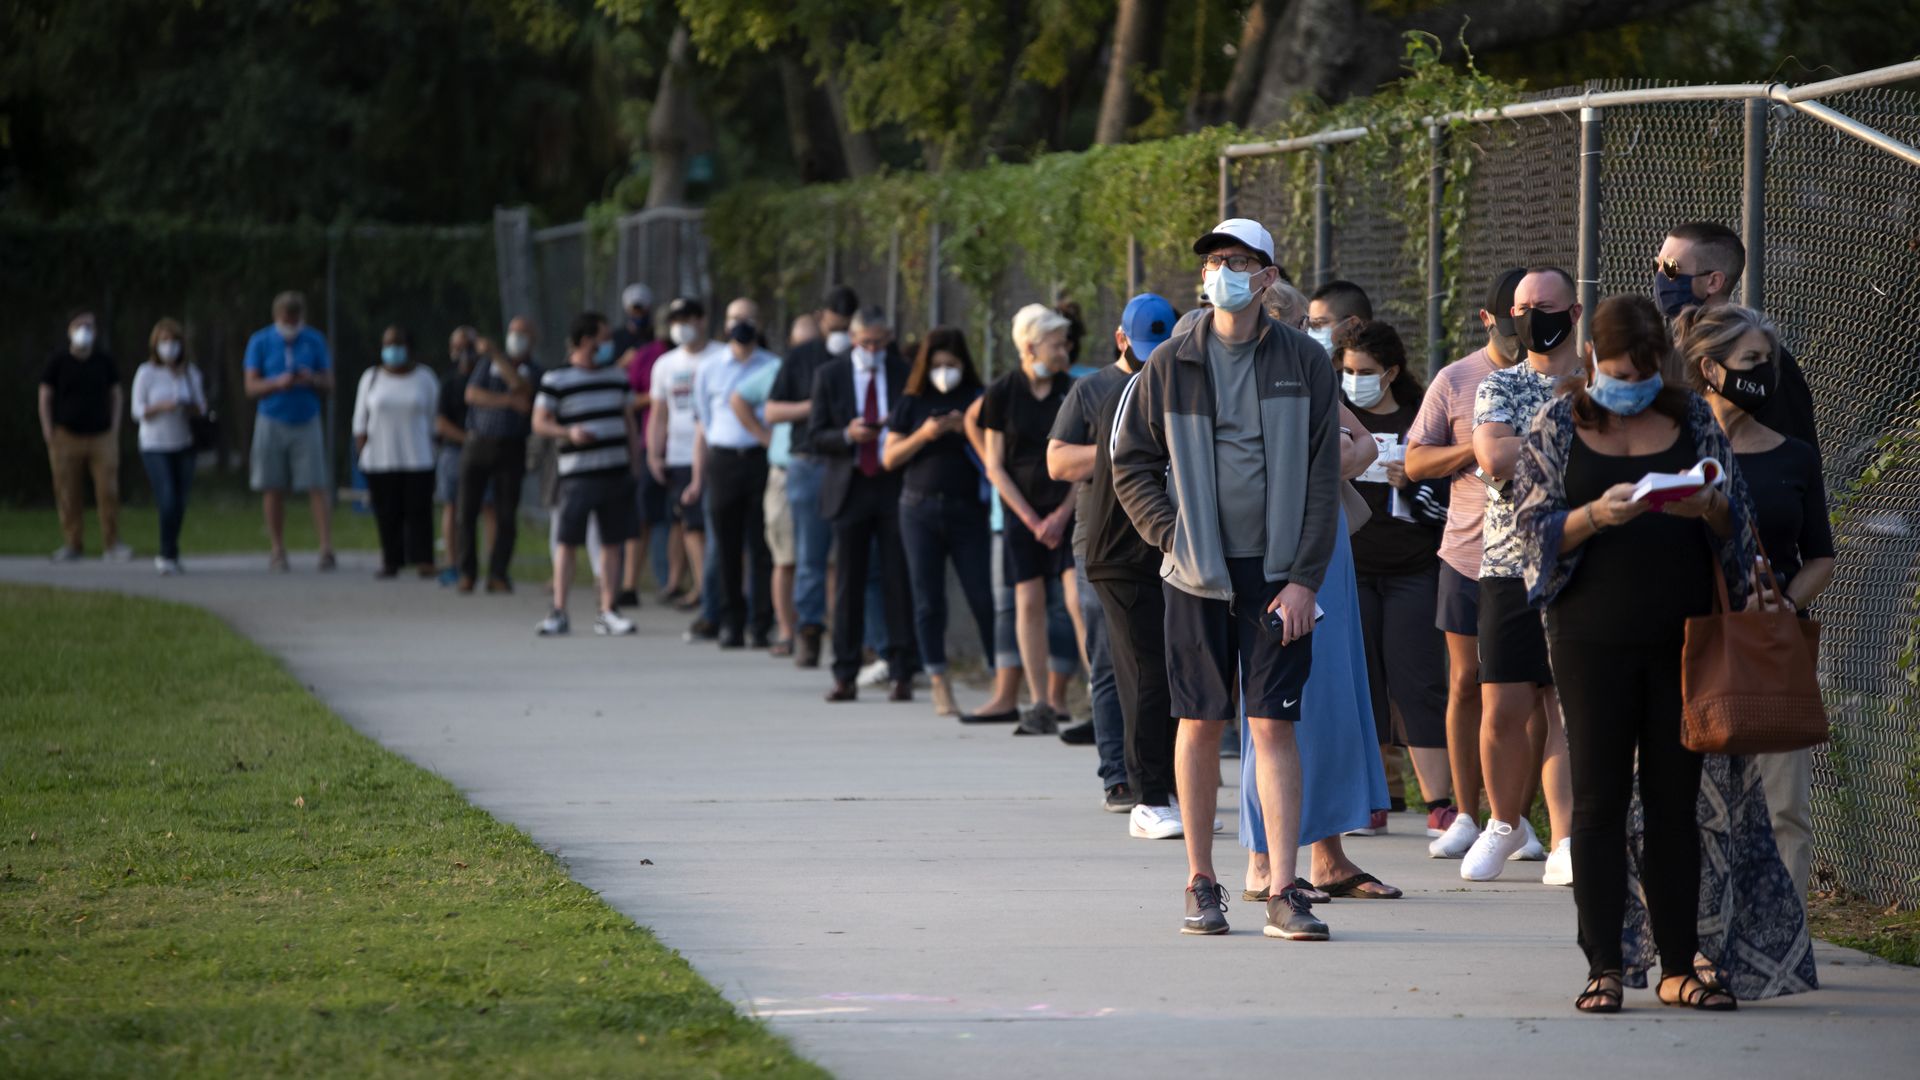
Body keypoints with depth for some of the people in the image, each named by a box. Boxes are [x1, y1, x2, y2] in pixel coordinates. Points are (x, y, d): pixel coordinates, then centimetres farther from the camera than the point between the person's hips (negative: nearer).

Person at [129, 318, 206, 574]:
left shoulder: (189, 372, 5)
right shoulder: (146, 373, -5)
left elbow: (201, 408, 8)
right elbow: (138, 411, -5)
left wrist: (191, 407, -14)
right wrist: (162, 407, -21)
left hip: (183, 445, 3)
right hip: (155, 447, -3)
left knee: (180, 504, 3)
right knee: (168, 501, -14)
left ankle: (167, 555, 20)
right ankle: (169, 554, -1)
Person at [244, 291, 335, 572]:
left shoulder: (314, 341, 5)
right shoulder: (260, 342, 2)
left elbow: (329, 385, 6)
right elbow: (251, 386, -2)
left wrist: (311, 379, -16)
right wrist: (277, 383, -21)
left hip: (307, 422, 0)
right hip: (272, 422, 0)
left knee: (317, 486, -10)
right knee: (273, 490, 2)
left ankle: (326, 547, -14)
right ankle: (278, 550, 10)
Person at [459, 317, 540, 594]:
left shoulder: (532, 371, 8)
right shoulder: (487, 363, 12)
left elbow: (520, 385, -15)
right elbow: (472, 394, -2)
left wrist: (495, 355, -21)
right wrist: (508, 401, -12)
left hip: (511, 448, -1)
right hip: (478, 443, 1)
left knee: (506, 515, -5)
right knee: (468, 510, -3)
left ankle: (498, 574, -1)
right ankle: (467, 573, 2)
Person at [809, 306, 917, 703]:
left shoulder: (906, 375, 6)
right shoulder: (830, 376, 7)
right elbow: (815, 436, 3)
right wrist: (848, 436, -15)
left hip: (896, 487, -1)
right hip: (849, 488, 1)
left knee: (899, 580, -4)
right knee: (849, 583, 2)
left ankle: (902, 674, -2)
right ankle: (845, 676, 6)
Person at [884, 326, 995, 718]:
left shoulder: (978, 400, 5)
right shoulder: (912, 403, 8)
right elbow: (889, 458, 6)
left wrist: (969, 432, -13)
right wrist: (922, 436, -10)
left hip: (968, 509, -2)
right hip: (920, 509, 2)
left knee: (983, 598, -8)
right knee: (929, 601, 2)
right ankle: (940, 688, 7)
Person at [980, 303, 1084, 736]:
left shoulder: (1073, 391, 0)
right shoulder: (1002, 394, -2)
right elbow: (995, 467, 1)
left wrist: (1063, 515, -7)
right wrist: (1032, 520, -5)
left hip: (1068, 509, 0)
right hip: (1022, 511, 0)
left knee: (1080, 598, -12)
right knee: (1029, 602, 0)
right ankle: (1042, 705, 5)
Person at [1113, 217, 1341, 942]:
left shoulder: (1303, 363, 2)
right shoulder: (1170, 365, 4)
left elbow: (1322, 478, 1)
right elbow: (1131, 465, 10)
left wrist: (1304, 578, -6)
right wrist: (1172, 536, -3)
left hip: (1277, 573, -1)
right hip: (1198, 574, 1)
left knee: (1274, 724, -5)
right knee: (1201, 723, 5)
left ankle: (1283, 892, -7)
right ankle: (1202, 883, 14)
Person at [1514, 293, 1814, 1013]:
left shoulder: (1692, 420, 9)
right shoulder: (1556, 427, 4)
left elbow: (1736, 518, 8)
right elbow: (1536, 528, -2)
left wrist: (1706, 508, -15)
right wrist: (1599, 514, -21)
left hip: (1682, 637, 2)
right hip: (1594, 641, -2)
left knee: (1679, 801, 4)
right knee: (1601, 799, -2)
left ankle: (1680, 966, 9)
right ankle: (1606, 967, 2)